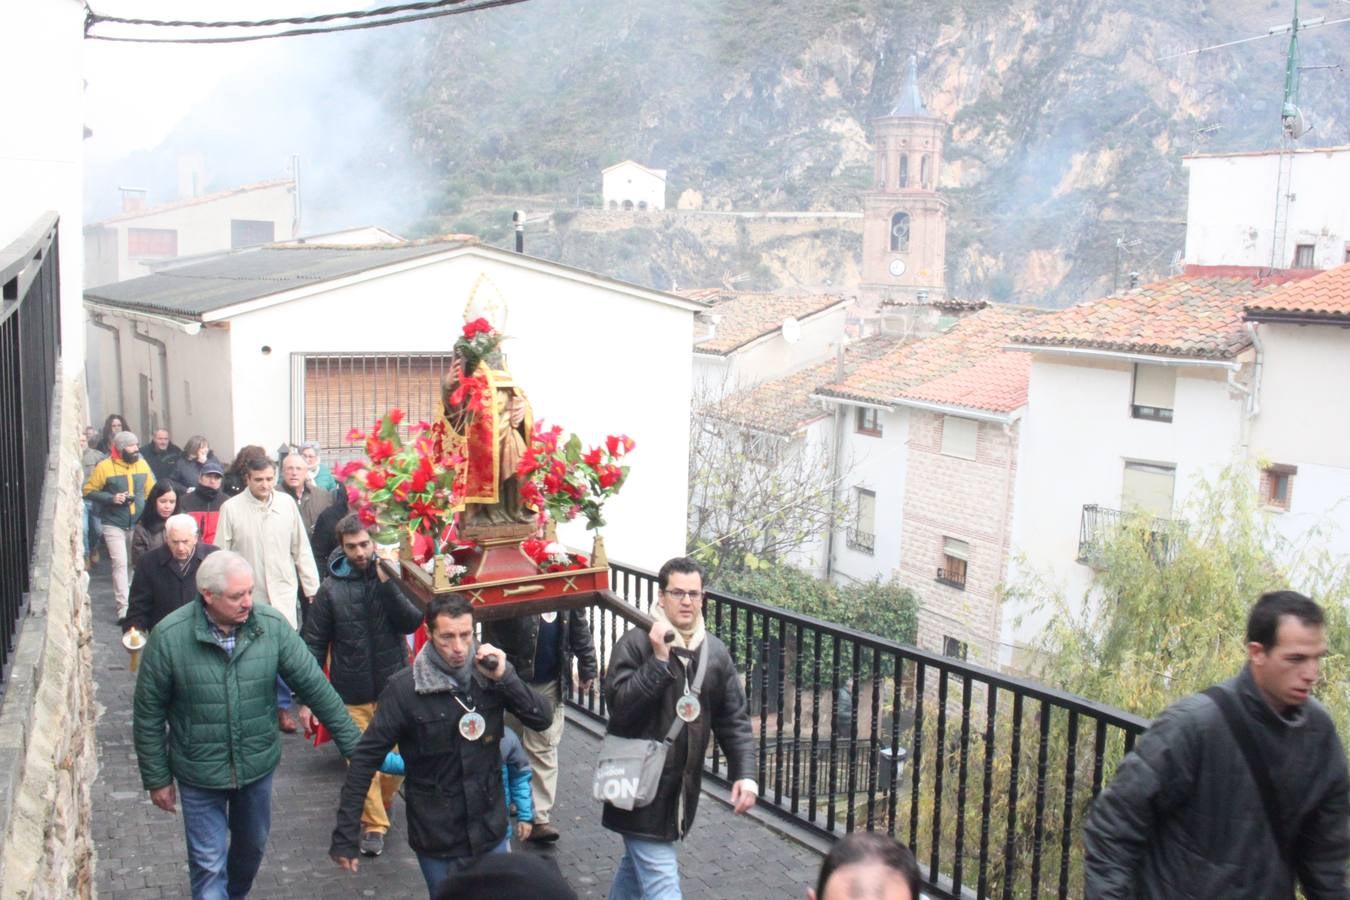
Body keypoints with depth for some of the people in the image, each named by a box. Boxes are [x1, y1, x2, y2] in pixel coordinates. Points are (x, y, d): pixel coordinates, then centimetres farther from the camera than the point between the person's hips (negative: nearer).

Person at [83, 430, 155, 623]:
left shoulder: (142, 464, 5)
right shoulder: (104, 466, -8)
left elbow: (151, 491, 12)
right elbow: (89, 491, -6)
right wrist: (111, 498, -18)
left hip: (139, 524, 4)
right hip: (114, 524, -4)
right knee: (120, 563, -10)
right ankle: (123, 608, -9)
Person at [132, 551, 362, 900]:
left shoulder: (272, 625, -15)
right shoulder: (169, 636, -19)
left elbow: (315, 686, -9)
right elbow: (148, 714, -8)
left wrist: (354, 745, -8)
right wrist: (157, 778, -3)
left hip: (259, 766, 3)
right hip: (200, 775, -3)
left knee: (252, 847, 24)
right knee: (209, 865, 4)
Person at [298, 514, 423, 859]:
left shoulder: (393, 578, -3)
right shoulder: (331, 588, -4)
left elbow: (412, 622, -15)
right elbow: (314, 644, -1)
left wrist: (386, 581, -22)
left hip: (394, 688, 1)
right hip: (352, 694, -1)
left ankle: (382, 803, 38)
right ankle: (373, 824, 21)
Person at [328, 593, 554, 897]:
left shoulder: (488, 675, -6)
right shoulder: (405, 689, -16)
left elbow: (543, 719, -8)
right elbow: (366, 759, -12)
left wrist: (505, 677, -22)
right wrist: (345, 836, -13)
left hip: (492, 834, 3)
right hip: (439, 846, -3)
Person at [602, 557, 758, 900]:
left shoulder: (715, 651, 5)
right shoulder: (636, 643, -12)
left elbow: (734, 719, 6)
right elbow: (620, 706, -21)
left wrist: (744, 773, -6)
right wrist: (659, 659, -26)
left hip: (682, 788, 6)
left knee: (638, 865, 23)